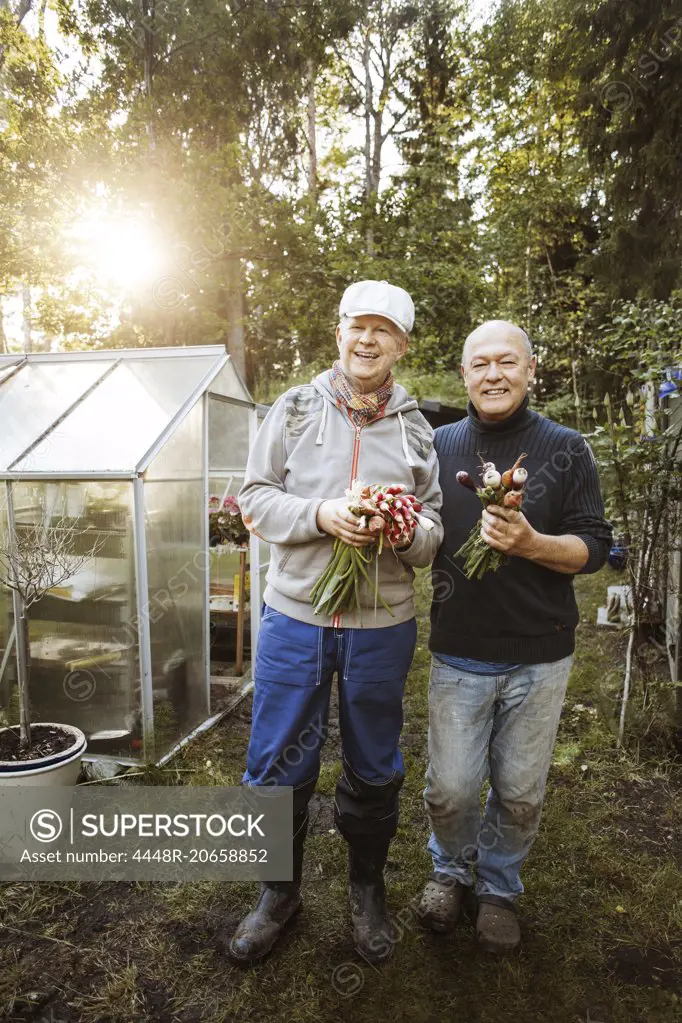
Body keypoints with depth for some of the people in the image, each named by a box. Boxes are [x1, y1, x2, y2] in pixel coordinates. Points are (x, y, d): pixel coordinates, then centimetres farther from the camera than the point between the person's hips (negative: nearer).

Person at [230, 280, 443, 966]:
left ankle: (367, 889, 43)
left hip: (382, 627, 1)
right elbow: (256, 498, -1)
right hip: (294, 617, -1)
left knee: (373, 770, 16)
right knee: (278, 766, 10)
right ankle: (280, 892, 37)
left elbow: (435, 531, 7)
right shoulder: (295, 408, 2)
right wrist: (320, 514, -18)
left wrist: (409, 531, -16)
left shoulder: (417, 429, 6)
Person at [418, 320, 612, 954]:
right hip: (458, 653, 1)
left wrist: (531, 544, -22)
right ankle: (450, 869, 39)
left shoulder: (566, 449, -2)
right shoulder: (440, 445, 2)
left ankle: (498, 886, 42)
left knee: (520, 793, 14)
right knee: (449, 789, 7)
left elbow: (594, 546, -4)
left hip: (539, 655, 0)